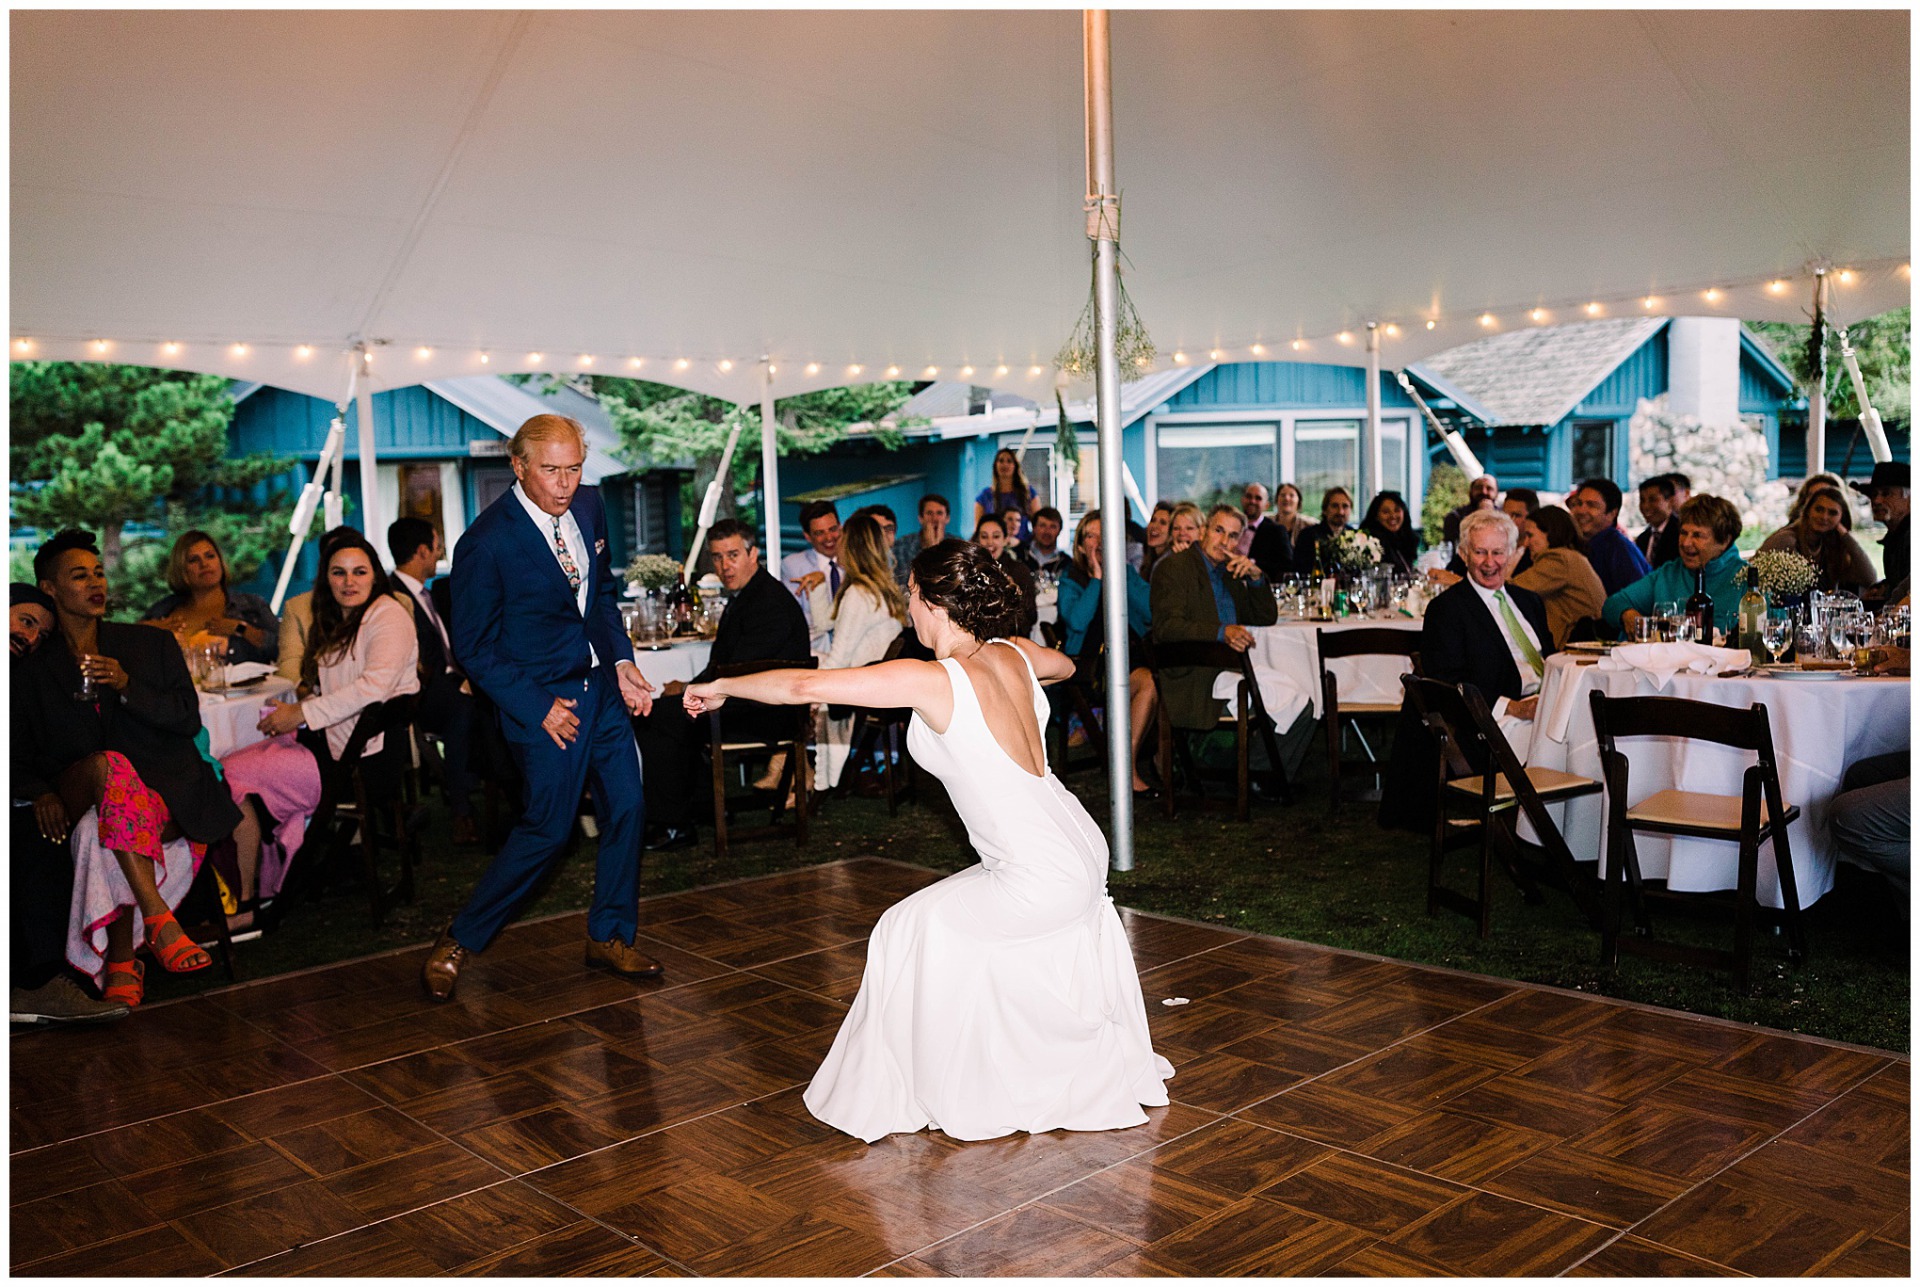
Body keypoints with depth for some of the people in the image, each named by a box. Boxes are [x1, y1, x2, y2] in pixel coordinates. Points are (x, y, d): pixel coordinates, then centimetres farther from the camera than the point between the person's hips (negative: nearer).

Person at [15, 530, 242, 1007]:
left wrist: (128, 687, -9)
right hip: (78, 802, 0)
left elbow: (189, 719, 6)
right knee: (108, 766, -37)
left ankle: (120, 961, -26)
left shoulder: (152, 644, 15)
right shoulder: (33, 673, 16)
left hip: (165, 794, 0)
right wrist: (41, 793, -10)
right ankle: (158, 919, -43)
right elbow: (19, 757, 13)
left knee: (104, 833, -36)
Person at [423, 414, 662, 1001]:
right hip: (542, 700, -7)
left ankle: (609, 936, 24)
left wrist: (622, 661, 4)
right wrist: (537, 706, -16)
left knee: (627, 808, 7)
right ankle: (458, 942, 15)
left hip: (601, 685, 7)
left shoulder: (588, 505, 1)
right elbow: (472, 647, -12)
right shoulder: (486, 543, -19)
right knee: (548, 828, -3)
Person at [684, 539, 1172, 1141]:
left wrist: (722, 687, -3)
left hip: (1042, 881, -8)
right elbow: (1064, 665, 27)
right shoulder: (1013, 653, 2)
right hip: (1079, 850, 8)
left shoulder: (932, 679, -19)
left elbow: (804, 685, -18)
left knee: (913, 934, 5)